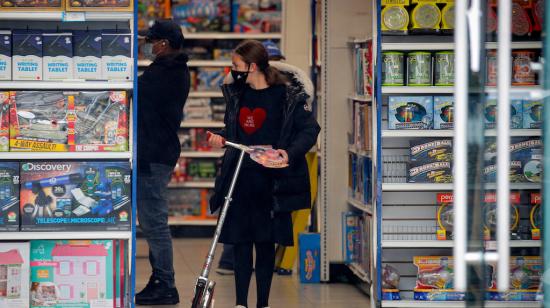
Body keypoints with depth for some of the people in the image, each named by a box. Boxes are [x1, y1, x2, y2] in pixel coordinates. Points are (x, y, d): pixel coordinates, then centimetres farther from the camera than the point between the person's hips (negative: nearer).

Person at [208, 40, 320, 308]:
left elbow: (310, 130, -7)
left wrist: (290, 153, -22)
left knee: (265, 243, 4)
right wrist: (221, 138, 1)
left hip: (271, 181, -4)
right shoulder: (236, 94, 10)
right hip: (239, 177, 4)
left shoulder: (288, 97, -8)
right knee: (240, 241, 4)